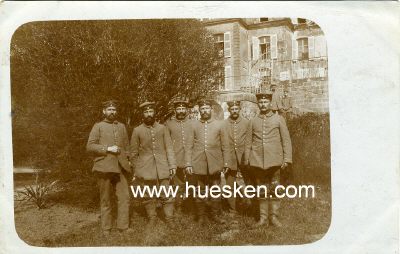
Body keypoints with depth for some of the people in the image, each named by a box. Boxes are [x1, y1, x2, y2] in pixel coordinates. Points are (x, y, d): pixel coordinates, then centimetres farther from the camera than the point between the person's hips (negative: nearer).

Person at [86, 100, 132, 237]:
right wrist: (107, 148, -13)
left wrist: (127, 159, 8)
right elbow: (89, 146, -3)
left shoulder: (122, 126, 17)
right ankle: (106, 229, 15)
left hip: (121, 167, 3)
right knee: (105, 200, 5)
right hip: (104, 167, -3)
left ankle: (123, 227, 6)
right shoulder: (98, 126, 5)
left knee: (124, 197, -2)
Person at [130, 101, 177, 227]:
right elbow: (134, 153, 7)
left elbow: (169, 148, 4)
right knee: (149, 197, 8)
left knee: (166, 196, 3)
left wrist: (172, 165, -2)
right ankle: (152, 219, 23)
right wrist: (136, 170, 5)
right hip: (146, 170, 0)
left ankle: (169, 220, 15)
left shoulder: (163, 128, 5)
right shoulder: (137, 130, 3)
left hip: (163, 168, 0)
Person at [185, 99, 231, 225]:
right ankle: (201, 216, 20)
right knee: (199, 192, 7)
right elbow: (189, 146, 4)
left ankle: (215, 215, 22)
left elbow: (225, 146, 6)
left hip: (215, 164, 0)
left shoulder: (218, 125, 5)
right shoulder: (194, 125, 5)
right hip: (198, 164, 0)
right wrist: (188, 163, -2)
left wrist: (226, 163, 2)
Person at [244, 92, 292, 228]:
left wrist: (286, 159, -3)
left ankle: (274, 216, 13)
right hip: (257, 161, 2)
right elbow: (248, 142, 10)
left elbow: (286, 140, 3)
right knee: (261, 190, 7)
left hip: (274, 160, -1)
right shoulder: (253, 121, 9)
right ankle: (263, 217, 15)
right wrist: (247, 160, 6)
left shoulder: (279, 119, 4)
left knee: (274, 189, 3)